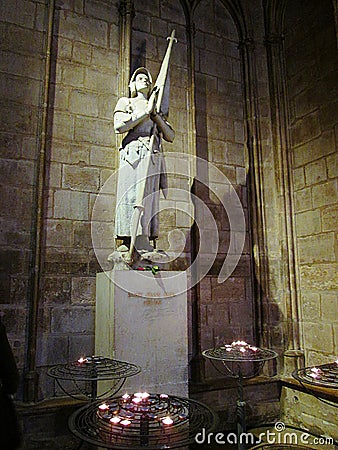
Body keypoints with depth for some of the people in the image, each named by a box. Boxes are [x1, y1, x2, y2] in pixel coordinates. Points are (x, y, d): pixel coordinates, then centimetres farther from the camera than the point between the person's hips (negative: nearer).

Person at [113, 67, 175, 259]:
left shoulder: (157, 110, 31)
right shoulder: (126, 102, 18)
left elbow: (171, 136, 16)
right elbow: (119, 126, -3)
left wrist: (156, 115, 3)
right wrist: (146, 112, -2)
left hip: (154, 156, 5)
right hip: (135, 151, -4)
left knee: (149, 197, -5)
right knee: (134, 194, -16)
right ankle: (139, 239, -23)